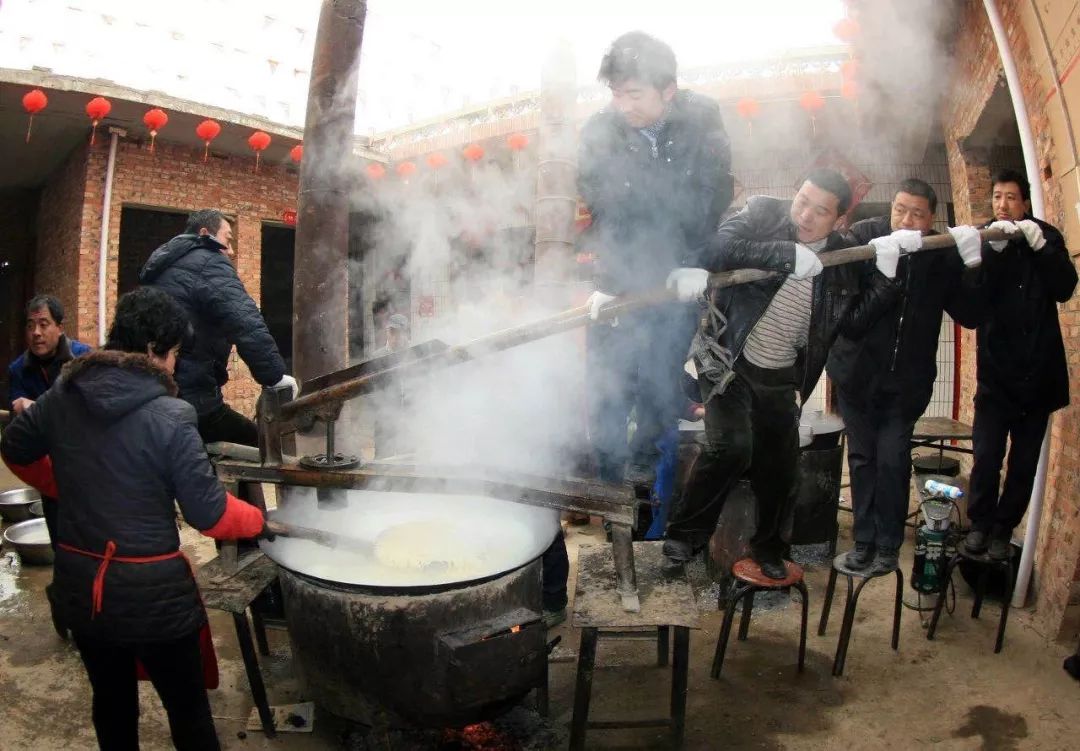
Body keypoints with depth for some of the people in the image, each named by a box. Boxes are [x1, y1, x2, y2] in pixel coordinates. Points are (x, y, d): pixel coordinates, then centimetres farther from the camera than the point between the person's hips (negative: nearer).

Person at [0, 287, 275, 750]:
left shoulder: (62, 396, -2)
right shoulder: (169, 416, -20)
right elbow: (208, 513, -18)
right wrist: (260, 522, -1)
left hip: (79, 585, 6)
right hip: (152, 591, -6)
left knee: (112, 702, 24)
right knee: (187, 707, 12)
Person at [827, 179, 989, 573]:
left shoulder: (944, 255, -5)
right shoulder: (863, 237, -11)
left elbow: (970, 317, -7)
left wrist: (973, 265, -20)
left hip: (907, 379, 0)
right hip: (858, 373, 0)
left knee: (892, 461, 0)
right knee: (862, 458, 10)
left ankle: (888, 544, 17)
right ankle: (864, 541, 23)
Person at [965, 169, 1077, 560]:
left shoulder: (1046, 237, 6)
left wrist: (1039, 244, -18)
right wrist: (994, 248, -24)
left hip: (1039, 370, 2)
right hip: (996, 369, -2)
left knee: (1025, 461, 5)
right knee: (986, 455, -6)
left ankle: (1003, 530, 17)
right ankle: (980, 523, 13)